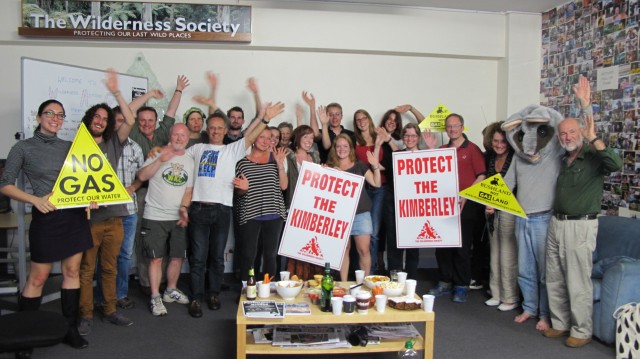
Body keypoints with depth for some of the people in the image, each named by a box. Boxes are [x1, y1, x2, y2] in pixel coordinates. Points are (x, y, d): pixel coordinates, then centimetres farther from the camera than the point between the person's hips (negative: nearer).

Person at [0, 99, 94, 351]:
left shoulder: (70, 146, 9)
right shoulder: (23, 148, -2)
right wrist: (35, 200, -18)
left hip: (75, 215, 4)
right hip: (46, 217, -4)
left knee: (72, 271, 9)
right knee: (37, 278, 1)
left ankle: (69, 329, 21)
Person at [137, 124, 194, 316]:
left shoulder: (189, 161, 9)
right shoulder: (158, 154, -3)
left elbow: (188, 189, 10)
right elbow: (142, 176, -16)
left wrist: (184, 207, -5)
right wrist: (161, 160, -25)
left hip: (178, 218, 4)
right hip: (155, 216, -4)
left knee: (178, 256, 8)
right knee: (156, 257, -2)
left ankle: (171, 291, 27)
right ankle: (155, 297, 9)